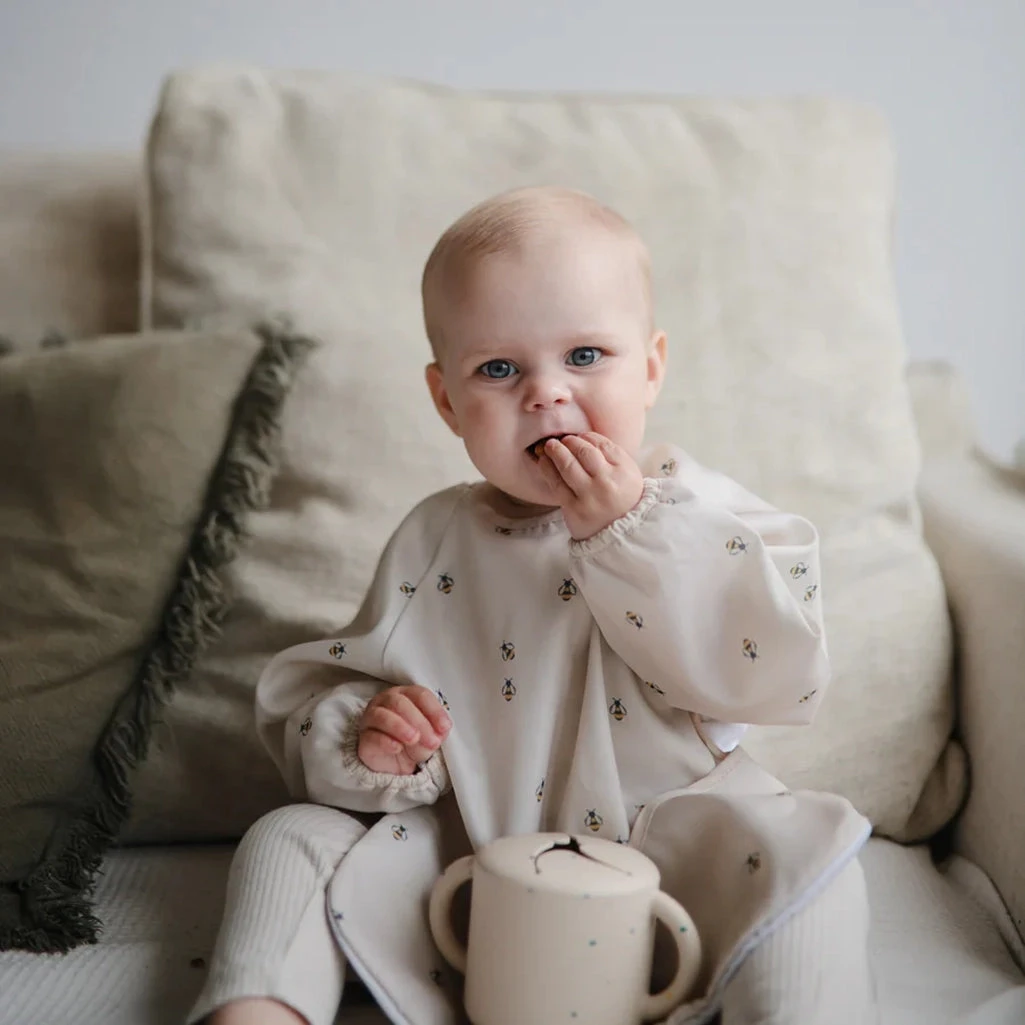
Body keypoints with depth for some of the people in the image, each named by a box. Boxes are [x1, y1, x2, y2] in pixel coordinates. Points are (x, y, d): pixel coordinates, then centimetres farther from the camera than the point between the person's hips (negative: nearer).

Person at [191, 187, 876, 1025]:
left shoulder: (701, 515, -4)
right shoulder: (434, 544, 1)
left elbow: (776, 674, -18)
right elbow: (323, 692, 6)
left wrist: (629, 531, -21)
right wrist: (365, 742, -19)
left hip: (672, 866, -2)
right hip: (470, 866, 3)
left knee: (803, 853, -26)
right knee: (292, 840, -8)